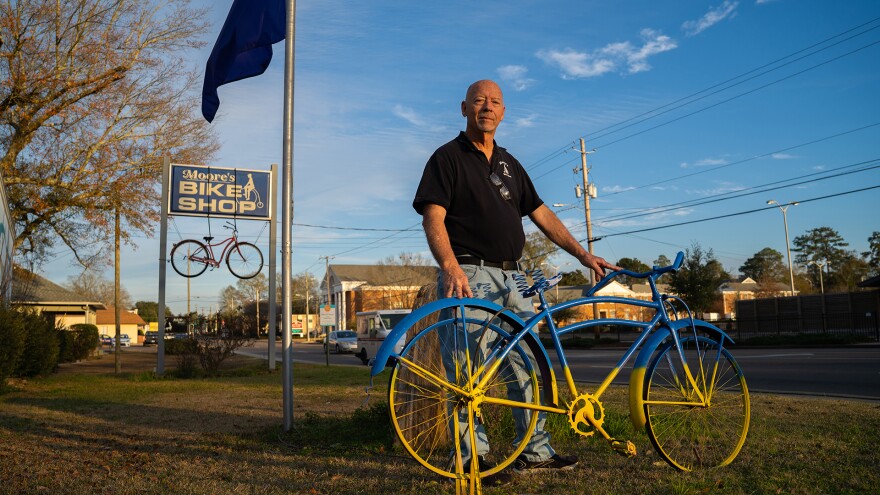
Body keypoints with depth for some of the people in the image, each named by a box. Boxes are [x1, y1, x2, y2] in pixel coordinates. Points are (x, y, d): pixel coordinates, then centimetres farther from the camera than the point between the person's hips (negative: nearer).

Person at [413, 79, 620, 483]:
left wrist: (583, 254, 13)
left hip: (511, 277, 7)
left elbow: (542, 214, 19)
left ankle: (535, 451, 19)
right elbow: (433, 217, -12)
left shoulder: (509, 163, 20)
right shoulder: (448, 157, 1)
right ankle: (472, 458, 4)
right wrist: (450, 265, -28)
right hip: (469, 276, -7)